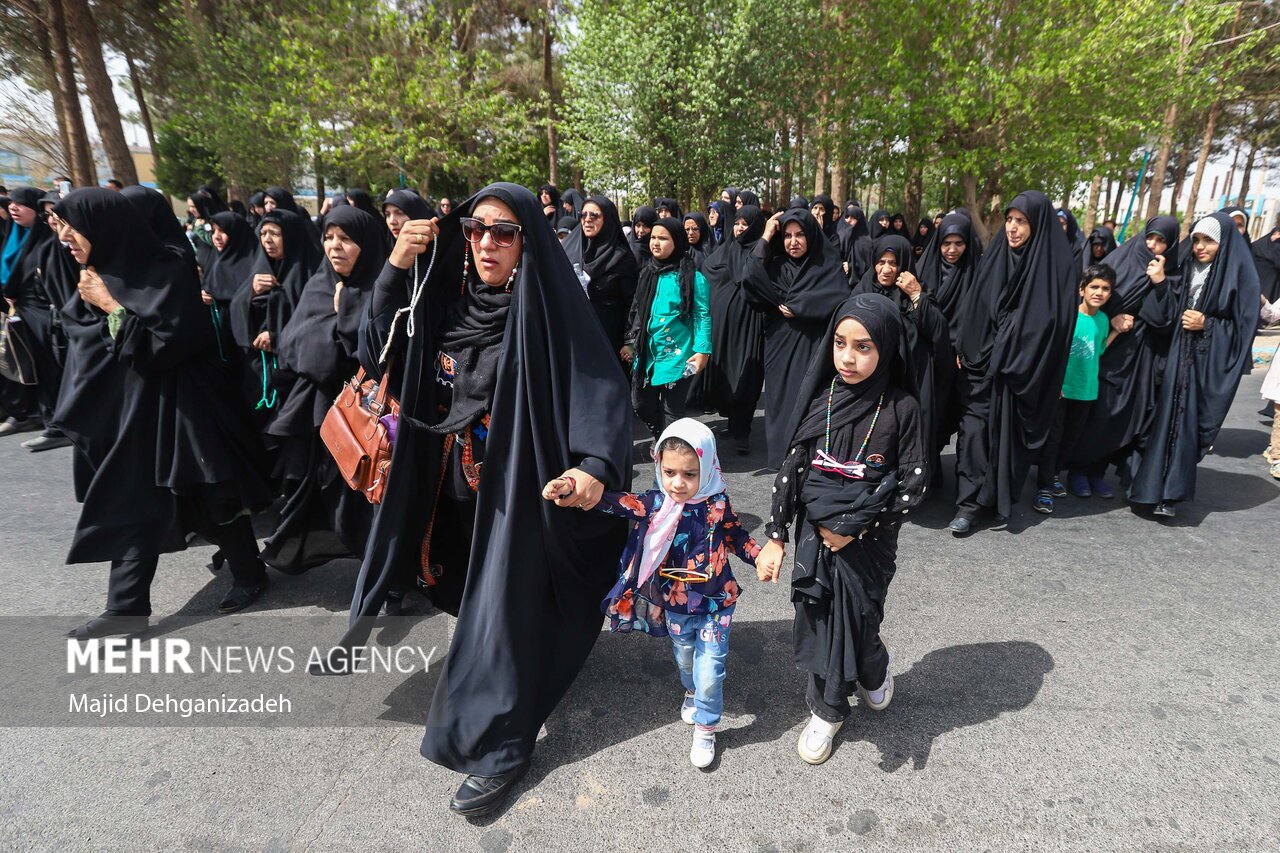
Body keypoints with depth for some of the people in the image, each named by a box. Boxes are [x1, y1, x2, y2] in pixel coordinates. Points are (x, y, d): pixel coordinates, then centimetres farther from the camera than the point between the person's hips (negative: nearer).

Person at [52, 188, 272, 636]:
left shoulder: (167, 273, -15)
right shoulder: (99, 277, 8)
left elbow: (168, 343, -19)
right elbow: (86, 343, 19)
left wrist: (111, 307, -16)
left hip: (175, 410, -7)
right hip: (123, 411, 7)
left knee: (210, 497, 5)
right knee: (129, 507, 8)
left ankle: (249, 574, 24)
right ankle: (127, 608, 16)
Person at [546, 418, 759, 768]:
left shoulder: (717, 506, -15)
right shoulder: (655, 504, -18)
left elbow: (738, 538, 3)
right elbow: (613, 502, -29)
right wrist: (569, 487, -42)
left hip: (714, 607, -2)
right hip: (674, 607, 2)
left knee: (709, 672, 1)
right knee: (684, 661, 26)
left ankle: (704, 729, 28)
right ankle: (692, 693, 60)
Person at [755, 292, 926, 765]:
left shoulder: (900, 408, -11)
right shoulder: (820, 399, -5)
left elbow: (914, 484, -8)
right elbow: (792, 467, -1)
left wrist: (856, 530, -13)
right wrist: (775, 537, -1)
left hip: (869, 539, -2)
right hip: (814, 532, 2)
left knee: (857, 622, 6)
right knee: (818, 620, 10)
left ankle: (875, 669, 43)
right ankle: (827, 711, 34)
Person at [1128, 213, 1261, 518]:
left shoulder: (1241, 275, -2)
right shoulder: (1188, 269, 10)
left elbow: (1244, 326, -2)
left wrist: (1207, 325, -14)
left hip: (1208, 363, -4)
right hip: (1176, 356, 4)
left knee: (1186, 424, -3)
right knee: (1163, 418, 2)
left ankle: (1170, 493, 4)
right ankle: (1150, 483, 10)